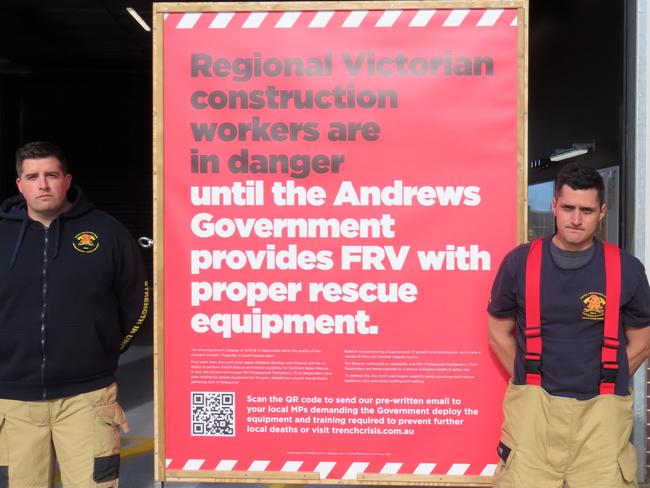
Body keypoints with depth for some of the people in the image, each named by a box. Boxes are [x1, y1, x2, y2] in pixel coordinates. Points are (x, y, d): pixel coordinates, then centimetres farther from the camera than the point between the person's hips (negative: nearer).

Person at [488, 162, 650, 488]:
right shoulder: (519, 262, -3)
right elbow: (499, 333, 7)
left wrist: (605, 386, 8)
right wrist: (531, 383, 7)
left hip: (601, 408, 1)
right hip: (533, 403, 0)